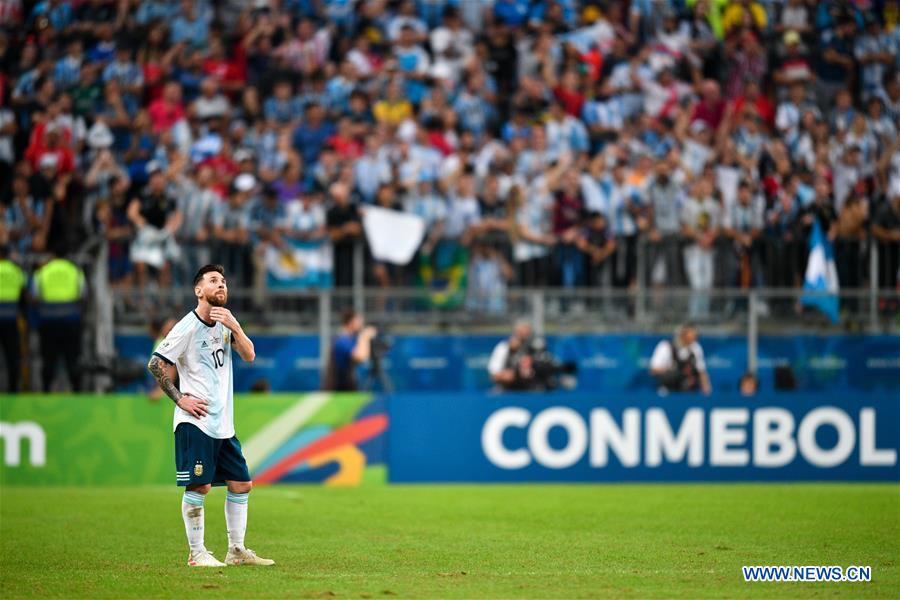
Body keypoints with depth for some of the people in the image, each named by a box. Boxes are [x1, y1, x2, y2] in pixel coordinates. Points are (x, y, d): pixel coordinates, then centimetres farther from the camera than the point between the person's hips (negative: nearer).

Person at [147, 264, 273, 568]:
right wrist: (180, 399, -12)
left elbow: (249, 355, 3)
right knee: (199, 486, -8)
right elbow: (156, 364, -10)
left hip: (223, 424, 8)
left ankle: (237, 551, 17)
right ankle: (197, 554, 0)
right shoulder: (188, 326, -10)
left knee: (241, 484, 8)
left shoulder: (225, 323, 11)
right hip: (196, 421, -8)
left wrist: (234, 326, -12)